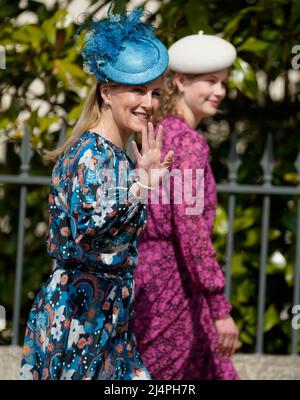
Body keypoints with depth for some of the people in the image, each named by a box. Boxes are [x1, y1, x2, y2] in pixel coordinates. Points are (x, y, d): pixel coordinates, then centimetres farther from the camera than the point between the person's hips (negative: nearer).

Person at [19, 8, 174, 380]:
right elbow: (89, 232, -28)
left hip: (107, 317, 10)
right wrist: (142, 184, -28)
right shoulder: (91, 154, -15)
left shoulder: (114, 154, 13)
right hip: (78, 315, -10)